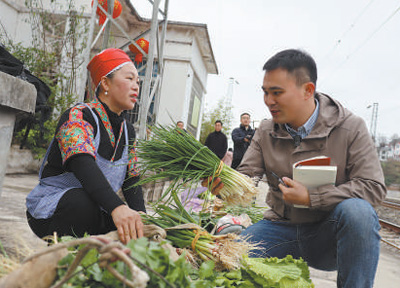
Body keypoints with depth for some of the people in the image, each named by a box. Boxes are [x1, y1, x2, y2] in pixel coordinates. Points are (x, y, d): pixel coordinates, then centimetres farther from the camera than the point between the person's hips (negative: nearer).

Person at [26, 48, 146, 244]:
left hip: (95, 213, 7)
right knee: (82, 200, -38)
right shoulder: (78, 116, -15)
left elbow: (131, 179, 5)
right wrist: (116, 207, -50)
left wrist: (140, 213, -16)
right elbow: (81, 163, -34)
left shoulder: (128, 131, 9)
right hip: (49, 211, -7)